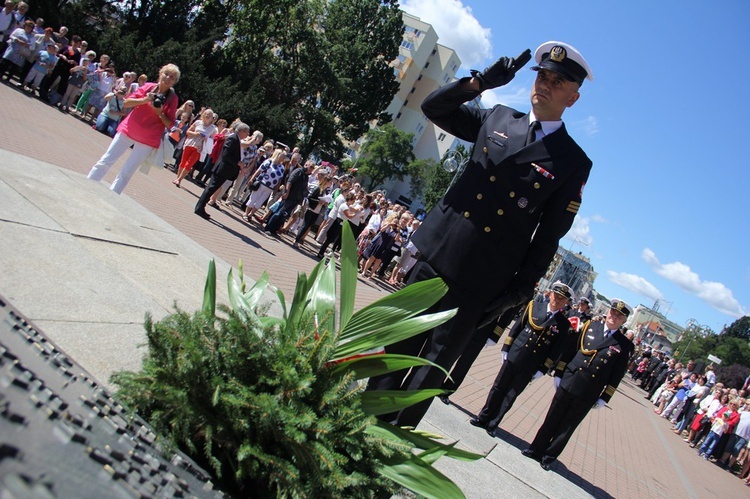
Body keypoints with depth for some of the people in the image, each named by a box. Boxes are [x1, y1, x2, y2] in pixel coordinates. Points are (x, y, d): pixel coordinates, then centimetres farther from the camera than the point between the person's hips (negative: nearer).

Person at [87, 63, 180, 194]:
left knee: (126, 173, 1)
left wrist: (159, 112, -22)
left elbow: (169, 125, -6)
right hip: (128, 130, 2)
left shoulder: (172, 98, -6)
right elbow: (126, 103, -5)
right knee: (105, 161, 7)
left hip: (148, 140, -2)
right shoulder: (148, 87, -2)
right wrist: (144, 100, -20)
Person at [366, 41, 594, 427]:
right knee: (399, 345, 11)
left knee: (433, 366, 6)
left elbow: (548, 236, -1)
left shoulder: (574, 164, -1)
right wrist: (480, 82, -5)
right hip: (437, 252, 3)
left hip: (478, 281, -3)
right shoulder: (496, 119, 9)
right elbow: (433, 107, 10)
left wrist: (520, 289, -7)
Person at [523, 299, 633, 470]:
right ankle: (537, 449, 27)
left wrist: (604, 398, -2)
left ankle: (549, 456, 26)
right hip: (567, 383, 1)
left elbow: (617, 375, -1)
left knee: (567, 428, 11)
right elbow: (569, 350, 5)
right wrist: (558, 373, 3)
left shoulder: (625, 346, -3)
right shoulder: (590, 326, 2)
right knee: (551, 420, 12)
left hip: (588, 395, -1)